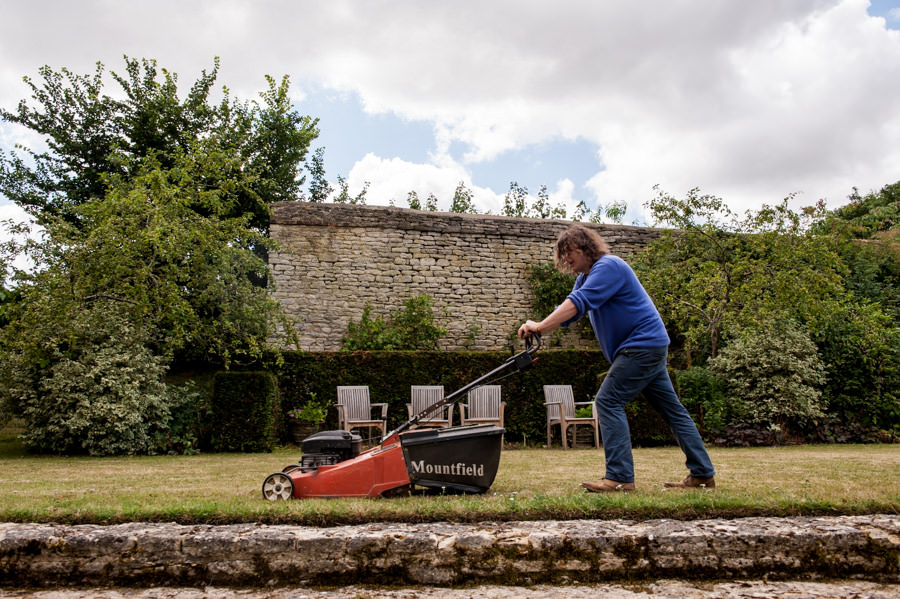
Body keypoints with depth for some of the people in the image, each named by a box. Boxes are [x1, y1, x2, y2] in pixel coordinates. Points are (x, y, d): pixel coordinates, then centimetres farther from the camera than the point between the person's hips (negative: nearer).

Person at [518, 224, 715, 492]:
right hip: (650, 346, 11)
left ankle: (620, 477, -13)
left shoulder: (608, 266, -15)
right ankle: (702, 473, 18)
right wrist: (539, 331, -9)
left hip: (643, 345, -11)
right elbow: (567, 310, 8)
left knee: (608, 402, -13)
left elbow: (578, 304, -27)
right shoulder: (586, 276, 16)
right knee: (671, 408, 11)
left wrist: (540, 327, -30)